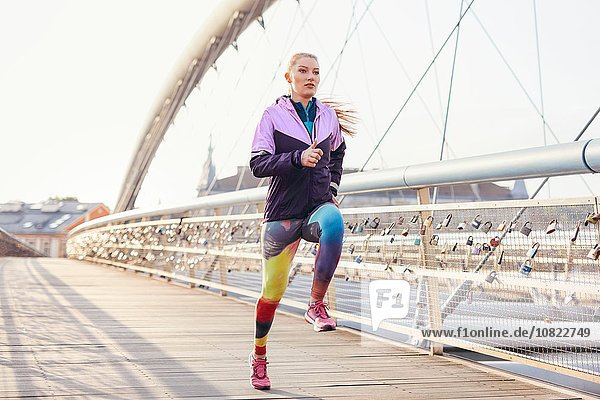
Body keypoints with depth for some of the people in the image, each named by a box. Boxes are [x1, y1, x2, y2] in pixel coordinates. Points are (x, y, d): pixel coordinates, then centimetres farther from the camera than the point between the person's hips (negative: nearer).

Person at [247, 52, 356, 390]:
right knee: (273, 291, 3)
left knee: (334, 223, -37)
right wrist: (298, 158, -25)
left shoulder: (329, 115, 8)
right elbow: (258, 164, -11)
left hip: (318, 206, 2)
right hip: (283, 212, -2)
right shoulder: (274, 115, -2)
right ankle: (259, 356, 25)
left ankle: (317, 305, -27)